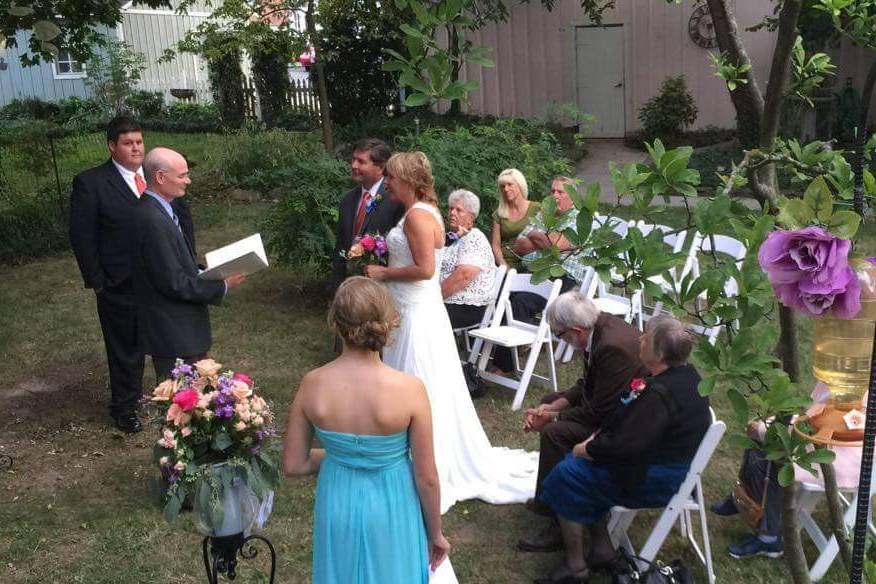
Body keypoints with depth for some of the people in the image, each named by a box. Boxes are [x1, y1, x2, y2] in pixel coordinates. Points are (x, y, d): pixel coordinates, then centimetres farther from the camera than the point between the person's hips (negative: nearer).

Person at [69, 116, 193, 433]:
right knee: (126, 348, 12)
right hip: (120, 287, -4)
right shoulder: (90, 183, -10)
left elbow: (183, 217, 10)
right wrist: (97, 282, -9)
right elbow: (82, 237, -9)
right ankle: (124, 407, 32)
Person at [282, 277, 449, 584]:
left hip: (338, 506, 2)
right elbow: (426, 478, -15)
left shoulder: (312, 384, -17)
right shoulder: (409, 389, -24)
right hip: (389, 509, -2)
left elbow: (293, 464, -5)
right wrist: (435, 533, 2)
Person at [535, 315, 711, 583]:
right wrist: (600, 434, 3)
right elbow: (631, 419, 12)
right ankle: (602, 550, 19)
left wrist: (586, 449, -12)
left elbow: (625, 447, -28)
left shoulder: (660, 394, -30)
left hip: (657, 480, -10)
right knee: (578, 462, 15)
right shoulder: (685, 373, 2)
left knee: (566, 476, -5)